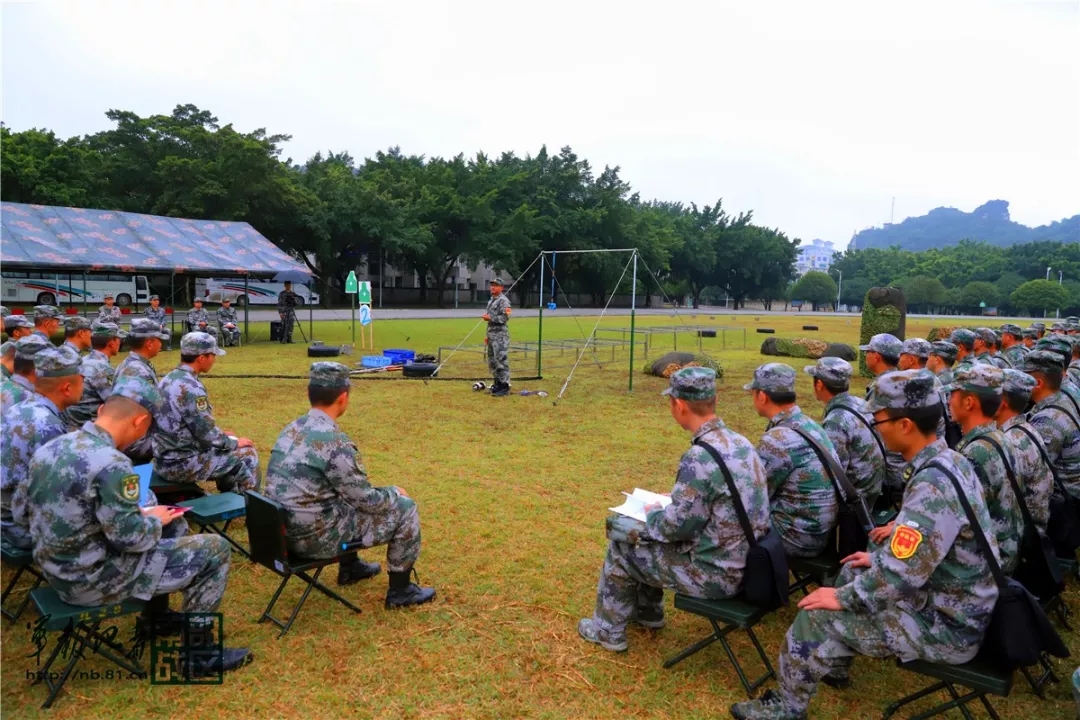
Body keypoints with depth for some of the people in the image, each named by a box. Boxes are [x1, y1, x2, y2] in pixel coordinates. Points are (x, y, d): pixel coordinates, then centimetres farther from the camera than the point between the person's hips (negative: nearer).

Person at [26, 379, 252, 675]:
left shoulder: (50, 448, 1)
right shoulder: (111, 464, -27)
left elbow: (71, 512, 12)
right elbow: (129, 538, -23)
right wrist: (156, 520, -2)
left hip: (56, 568, 9)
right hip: (94, 579, -9)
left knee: (163, 527, 28)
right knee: (215, 549, -1)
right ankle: (196, 652, 8)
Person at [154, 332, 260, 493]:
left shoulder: (168, 379, 6)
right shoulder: (191, 388, -24)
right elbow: (208, 435, -20)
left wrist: (223, 437, 17)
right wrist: (235, 442, -3)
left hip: (165, 459, 9)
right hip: (182, 464, -9)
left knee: (229, 450, 25)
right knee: (247, 454, 4)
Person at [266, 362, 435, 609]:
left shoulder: (292, 428, 3)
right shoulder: (334, 441, -23)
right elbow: (366, 501, -14)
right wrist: (394, 492, 6)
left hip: (284, 529, 8)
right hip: (314, 536, -8)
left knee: (351, 497, 30)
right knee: (404, 508, 2)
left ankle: (350, 567, 41)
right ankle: (400, 590, 16)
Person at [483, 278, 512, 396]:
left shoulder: (503, 300, -10)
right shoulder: (491, 301, 19)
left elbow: (505, 318, -19)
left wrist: (490, 318, -17)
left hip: (500, 334, -10)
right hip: (491, 334, 10)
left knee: (501, 360, -11)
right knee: (492, 360, 14)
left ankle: (504, 386, -10)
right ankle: (498, 383, 23)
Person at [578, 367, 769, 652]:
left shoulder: (699, 457, -28)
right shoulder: (739, 441, 0)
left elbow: (678, 526, -22)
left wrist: (652, 514, -2)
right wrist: (675, 500, 18)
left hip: (716, 574, -8)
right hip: (745, 561, 8)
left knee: (622, 548, 10)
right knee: (650, 535, 25)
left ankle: (609, 630, 27)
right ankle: (647, 610, 40)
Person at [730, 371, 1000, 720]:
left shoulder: (932, 485, -31)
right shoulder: (950, 461, 1)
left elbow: (898, 576, -32)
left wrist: (840, 598, -18)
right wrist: (880, 558, 16)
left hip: (945, 625, -9)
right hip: (954, 604, 9)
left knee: (817, 615, -6)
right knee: (855, 576, 21)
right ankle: (834, 665, 37)